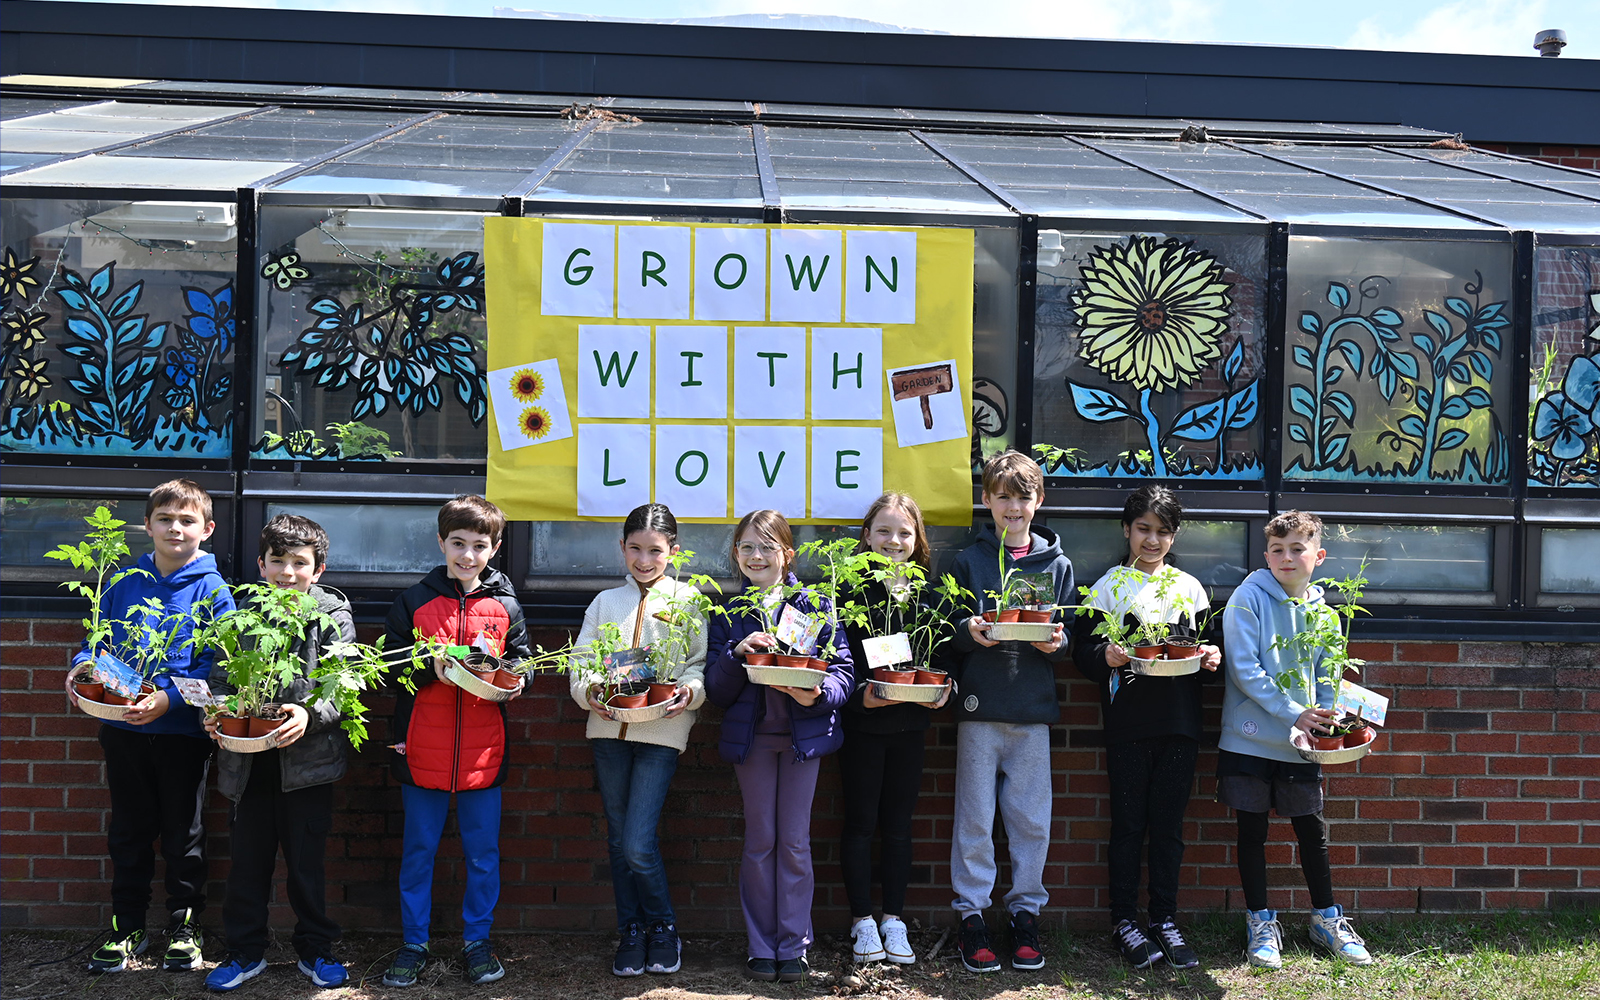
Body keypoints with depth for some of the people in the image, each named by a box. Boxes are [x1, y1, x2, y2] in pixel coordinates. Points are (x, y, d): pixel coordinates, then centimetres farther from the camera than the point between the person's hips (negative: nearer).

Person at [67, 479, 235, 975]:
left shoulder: (212, 590, -6)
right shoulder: (125, 583, 5)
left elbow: (214, 667, -11)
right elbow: (97, 640, 12)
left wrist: (167, 698, -24)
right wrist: (80, 669, -9)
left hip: (183, 732, -3)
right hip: (123, 729, 3)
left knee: (183, 834, 10)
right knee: (129, 832, 14)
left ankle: (184, 926, 25)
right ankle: (126, 927, 26)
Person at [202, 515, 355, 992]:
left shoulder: (333, 616, -3)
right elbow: (220, 678, 9)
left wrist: (311, 714, -26)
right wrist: (215, 713, -11)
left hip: (306, 760, -2)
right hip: (248, 761, 3)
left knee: (306, 860, 8)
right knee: (248, 860, 11)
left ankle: (315, 951, 24)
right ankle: (246, 952, 25)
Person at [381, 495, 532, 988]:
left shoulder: (505, 606, 6)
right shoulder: (414, 601, 2)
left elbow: (523, 666, 11)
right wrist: (431, 667, -16)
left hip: (482, 751, 1)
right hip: (422, 748, -1)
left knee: (483, 854, 8)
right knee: (418, 851, 9)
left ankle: (476, 940, 22)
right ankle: (414, 944, 20)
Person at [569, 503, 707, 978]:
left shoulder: (688, 601, 5)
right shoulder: (605, 602, 13)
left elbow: (702, 664, 2)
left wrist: (690, 691, -18)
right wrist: (589, 692, -11)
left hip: (662, 729, -4)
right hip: (608, 727, 4)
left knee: (638, 844, -11)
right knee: (617, 839, 10)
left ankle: (663, 928, 12)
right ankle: (631, 933, 23)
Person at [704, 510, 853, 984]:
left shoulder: (815, 606, -1)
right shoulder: (728, 613, 4)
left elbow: (843, 673, -3)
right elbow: (716, 690, 0)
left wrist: (818, 694, -24)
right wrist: (737, 652, -17)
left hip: (804, 731, -1)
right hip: (751, 735, 1)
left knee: (794, 841, 3)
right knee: (759, 840, 7)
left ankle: (793, 946, 14)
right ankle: (761, 947, 16)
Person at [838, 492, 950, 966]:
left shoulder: (927, 593, 6)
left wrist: (941, 691, -9)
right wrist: (861, 693, -22)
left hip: (910, 722, 3)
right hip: (862, 720, -3)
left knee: (898, 823, 9)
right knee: (860, 821, 4)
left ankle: (894, 920, 18)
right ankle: (862, 921, 14)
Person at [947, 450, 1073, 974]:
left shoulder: (1056, 565, 9)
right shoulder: (968, 561, 5)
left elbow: (1069, 641, 9)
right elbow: (946, 632, 2)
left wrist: (1055, 644, -12)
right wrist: (968, 632, -19)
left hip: (1033, 711, 1)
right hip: (979, 705, -1)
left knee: (1031, 819, 6)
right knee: (975, 818, 2)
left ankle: (1026, 911, 18)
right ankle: (972, 914, 11)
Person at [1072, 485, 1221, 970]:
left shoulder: (1190, 587, 13)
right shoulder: (1108, 585, 4)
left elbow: (1208, 648, 17)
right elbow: (1082, 650, 1)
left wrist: (1211, 659, -5)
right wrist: (1106, 656, -19)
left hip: (1179, 721, 2)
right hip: (1127, 722, -2)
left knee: (1168, 824, 6)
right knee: (1129, 824, 3)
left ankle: (1165, 920, 16)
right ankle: (1124, 921, 12)